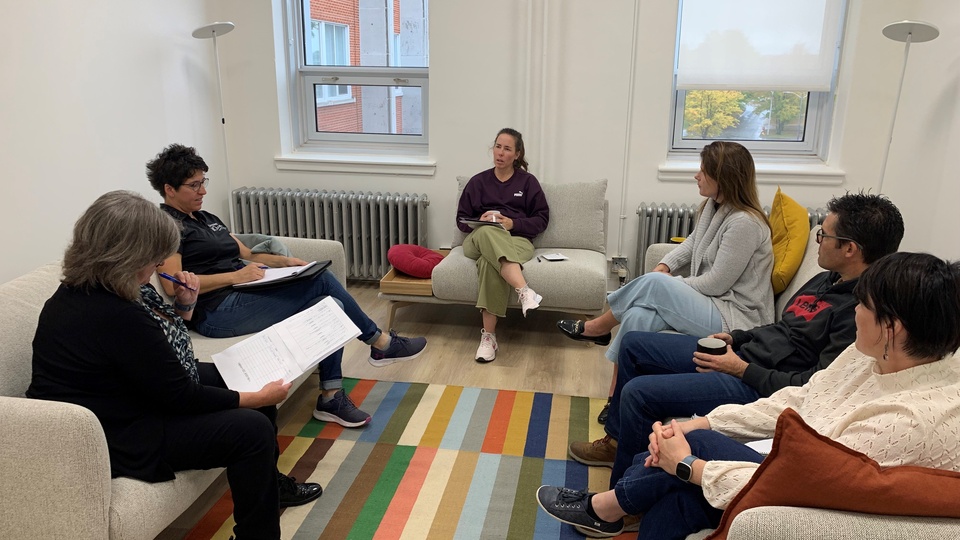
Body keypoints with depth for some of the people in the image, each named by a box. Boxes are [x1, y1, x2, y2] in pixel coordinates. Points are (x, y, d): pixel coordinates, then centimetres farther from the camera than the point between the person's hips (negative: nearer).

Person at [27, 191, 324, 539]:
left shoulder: (81, 291, -1)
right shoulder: (116, 317, -32)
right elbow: (180, 398, -24)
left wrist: (184, 305, -6)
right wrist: (258, 399, -14)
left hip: (125, 396, 11)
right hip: (115, 438, -11)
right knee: (252, 429, -18)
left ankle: (269, 482, 30)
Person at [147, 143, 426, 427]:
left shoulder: (207, 219, 24)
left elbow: (246, 253, 23)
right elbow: (174, 285, -17)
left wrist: (284, 261, 4)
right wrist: (235, 276, -19)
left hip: (245, 294, 9)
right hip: (218, 312, -9)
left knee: (331, 306, -13)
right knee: (320, 281, -18)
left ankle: (331, 398, -10)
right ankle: (381, 343, 0)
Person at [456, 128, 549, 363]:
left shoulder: (528, 181, 13)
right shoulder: (478, 181, 17)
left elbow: (542, 219, 7)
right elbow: (462, 219, 15)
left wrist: (514, 223, -10)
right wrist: (479, 220, -8)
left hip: (516, 240, -1)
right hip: (478, 241, 1)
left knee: (489, 261, -39)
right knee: (486, 232, -40)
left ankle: (489, 334, -42)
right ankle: (524, 291, -54)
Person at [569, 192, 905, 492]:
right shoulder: (827, 280, 10)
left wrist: (743, 369, -18)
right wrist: (734, 338, 8)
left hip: (757, 387, -10)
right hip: (741, 353, 11)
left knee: (638, 393, -20)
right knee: (633, 345, 13)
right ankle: (616, 441, 28)